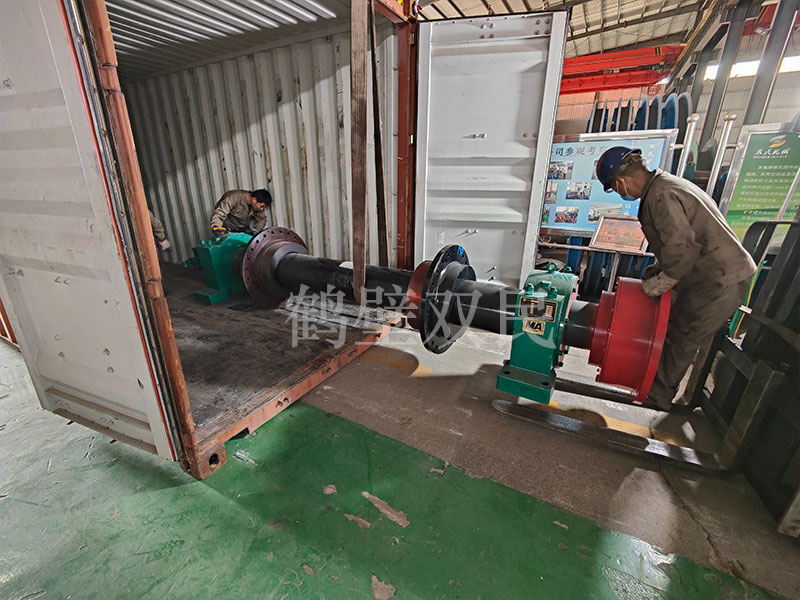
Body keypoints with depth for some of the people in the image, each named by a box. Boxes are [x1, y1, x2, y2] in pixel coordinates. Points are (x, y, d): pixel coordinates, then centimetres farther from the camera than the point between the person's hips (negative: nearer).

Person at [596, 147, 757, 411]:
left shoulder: (661, 195, -21)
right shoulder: (667, 184, 13)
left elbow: (681, 248, -27)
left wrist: (662, 282, -15)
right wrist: (661, 268, 15)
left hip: (721, 280, -10)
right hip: (727, 273, 10)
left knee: (681, 338, 0)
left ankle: (657, 396, 13)